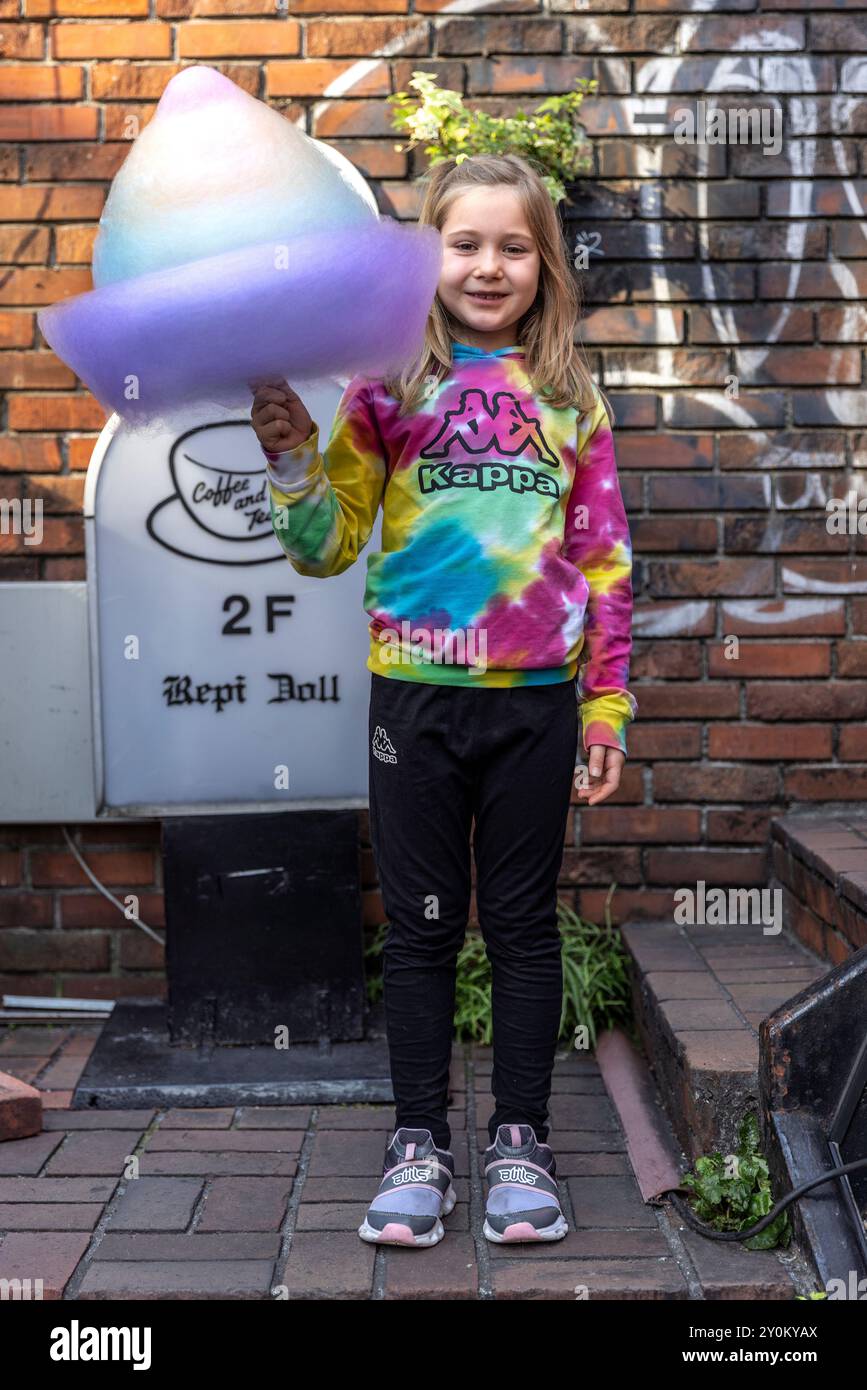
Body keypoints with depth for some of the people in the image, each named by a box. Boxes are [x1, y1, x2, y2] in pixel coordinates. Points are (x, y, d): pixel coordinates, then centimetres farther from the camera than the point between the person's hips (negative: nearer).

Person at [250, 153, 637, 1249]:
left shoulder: (569, 394, 5)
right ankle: (418, 1145, 22)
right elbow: (325, 549, 2)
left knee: (523, 921, 9)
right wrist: (289, 454, -15)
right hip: (414, 695, 0)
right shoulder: (387, 388, 1)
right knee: (421, 922, 8)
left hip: (535, 697, 1)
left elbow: (603, 556, 6)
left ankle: (520, 1141, 23)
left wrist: (607, 702, 2)